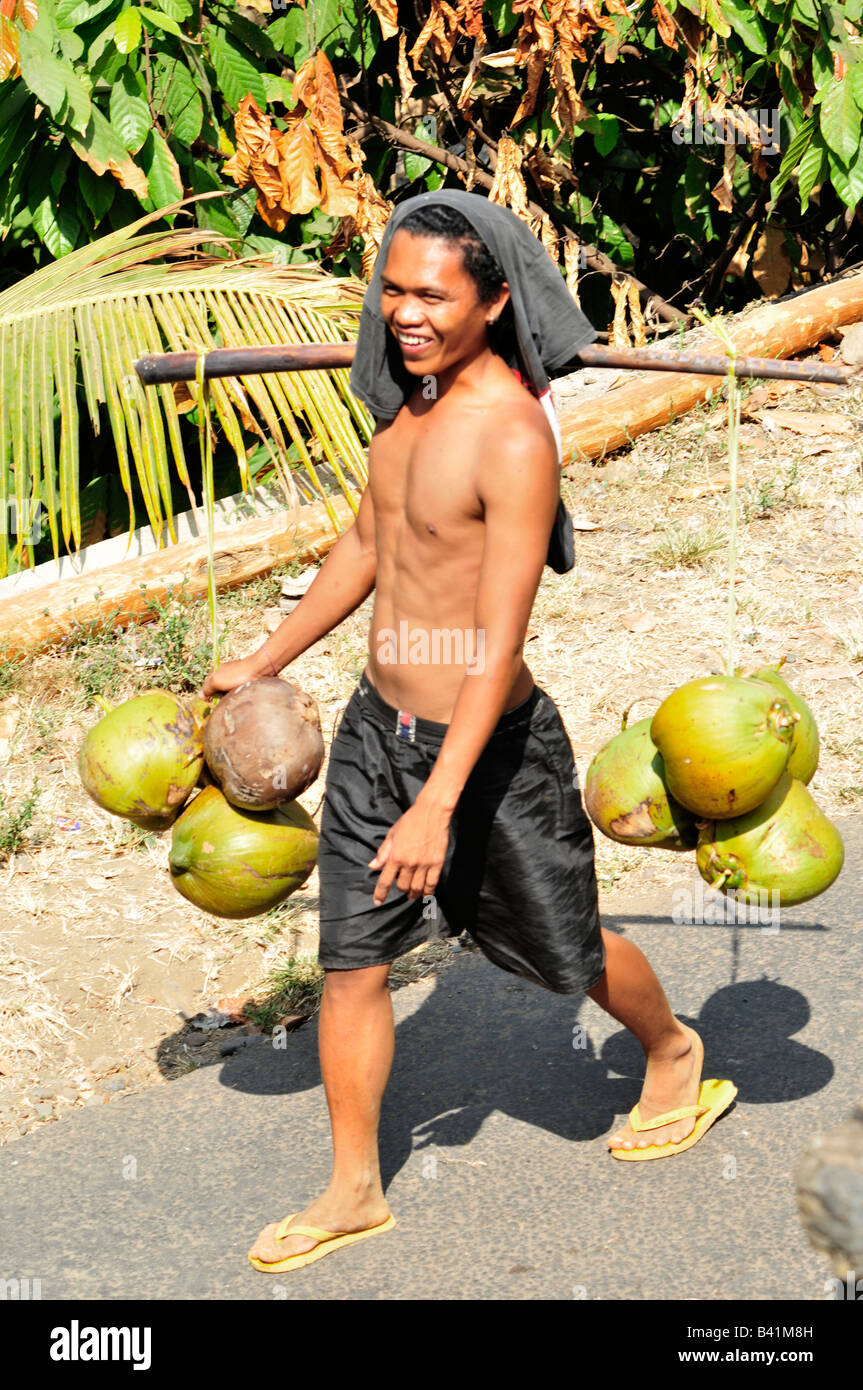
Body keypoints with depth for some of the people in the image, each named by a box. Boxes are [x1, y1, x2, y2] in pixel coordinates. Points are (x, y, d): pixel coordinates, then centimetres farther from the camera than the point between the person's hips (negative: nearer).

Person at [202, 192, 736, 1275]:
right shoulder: (408, 395, 2)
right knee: (350, 963, 9)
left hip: (487, 743, -7)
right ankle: (354, 1191, 25)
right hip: (378, 725, 7)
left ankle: (674, 1055, 46)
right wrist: (265, 661, 25)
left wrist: (437, 803, -30)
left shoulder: (514, 435, -24)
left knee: (557, 945, 15)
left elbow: (498, 642, -26)